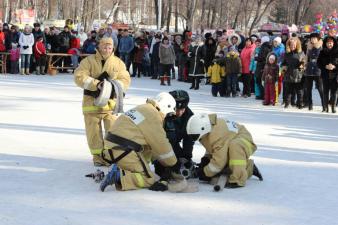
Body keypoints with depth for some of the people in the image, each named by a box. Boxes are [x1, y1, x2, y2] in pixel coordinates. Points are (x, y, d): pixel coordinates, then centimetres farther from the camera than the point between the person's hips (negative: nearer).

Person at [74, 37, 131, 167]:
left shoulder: (118, 63, 7)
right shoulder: (89, 61, -1)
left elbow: (125, 80, 1)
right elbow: (79, 77, -11)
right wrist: (96, 84, -23)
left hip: (111, 101, 1)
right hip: (92, 101, -1)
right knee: (94, 131, 3)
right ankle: (98, 156, 14)